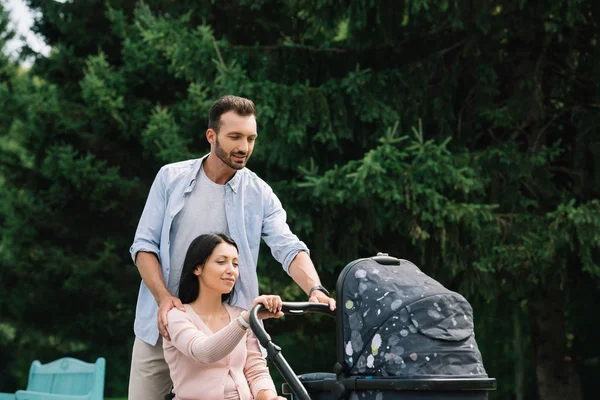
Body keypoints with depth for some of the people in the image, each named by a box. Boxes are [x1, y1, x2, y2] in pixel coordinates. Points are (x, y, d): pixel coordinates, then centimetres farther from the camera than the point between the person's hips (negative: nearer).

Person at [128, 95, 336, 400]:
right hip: (161, 326, 1)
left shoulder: (259, 194, 0)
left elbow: (289, 248, -11)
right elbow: (144, 245, -1)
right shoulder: (171, 178, 0)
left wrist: (315, 290, -30)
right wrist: (164, 297, -15)